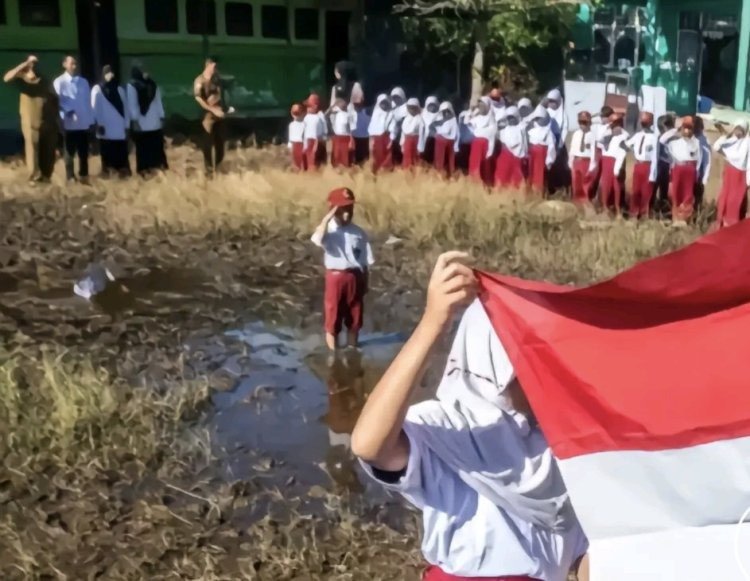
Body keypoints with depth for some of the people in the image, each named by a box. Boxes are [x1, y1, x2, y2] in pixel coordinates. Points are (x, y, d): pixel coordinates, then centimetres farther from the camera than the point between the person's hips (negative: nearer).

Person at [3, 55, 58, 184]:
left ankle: (46, 176, 14)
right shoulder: (22, 78, 4)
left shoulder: (45, 81, 15)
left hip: (48, 121, 4)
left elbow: (54, 99, 15)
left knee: (48, 149, 4)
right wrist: (22, 66, -15)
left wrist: (56, 118, 7)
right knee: (32, 146, -9)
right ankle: (34, 176, -6)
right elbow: (7, 78, -16)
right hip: (30, 121, -4)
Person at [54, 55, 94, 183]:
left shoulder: (84, 82, 14)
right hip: (69, 123, -3)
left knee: (83, 153, 8)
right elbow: (58, 101, -8)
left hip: (84, 123, 4)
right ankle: (70, 177, 9)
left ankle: (84, 176, 18)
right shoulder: (59, 82, 1)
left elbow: (88, 102, 12)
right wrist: (67, 111, -25)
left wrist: (91, 120, 7)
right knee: (69, 153, 3)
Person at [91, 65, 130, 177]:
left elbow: (125, 108, 13)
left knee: (122, 154, -1)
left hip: (120, 130, 3)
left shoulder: (120, 90, 18)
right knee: (107, 154, -4)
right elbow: (95, 108, -1)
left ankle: (124, 172, 1)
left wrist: (127, 125, 4)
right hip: (106, 130, -3)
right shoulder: (97, 90, 7)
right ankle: (108, 172, -1)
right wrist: (99, 124, -12)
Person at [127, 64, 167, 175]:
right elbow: (132, 105, -6)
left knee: (157, 146, 4)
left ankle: (159, 165, 13)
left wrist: (161, 117, 8)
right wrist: (134, 121, -11)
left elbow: (158, 102, 13)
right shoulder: (131, 87, -2)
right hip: (141, 124, -4)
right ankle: (144, 168, 4)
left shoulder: (152, 85, 12)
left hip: (155, 123, 4)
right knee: (143, 147, -2)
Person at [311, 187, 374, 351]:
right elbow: (318, 240, -29)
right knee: (332, 322, 3)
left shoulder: (359, 233, 3)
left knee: (354, 321, 13)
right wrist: (327, 218, -26)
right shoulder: (328, 230, -4)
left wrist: (365, 283, 5)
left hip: (355, 278, 3)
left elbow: (366, 261, 7)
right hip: (335, 277, -3)